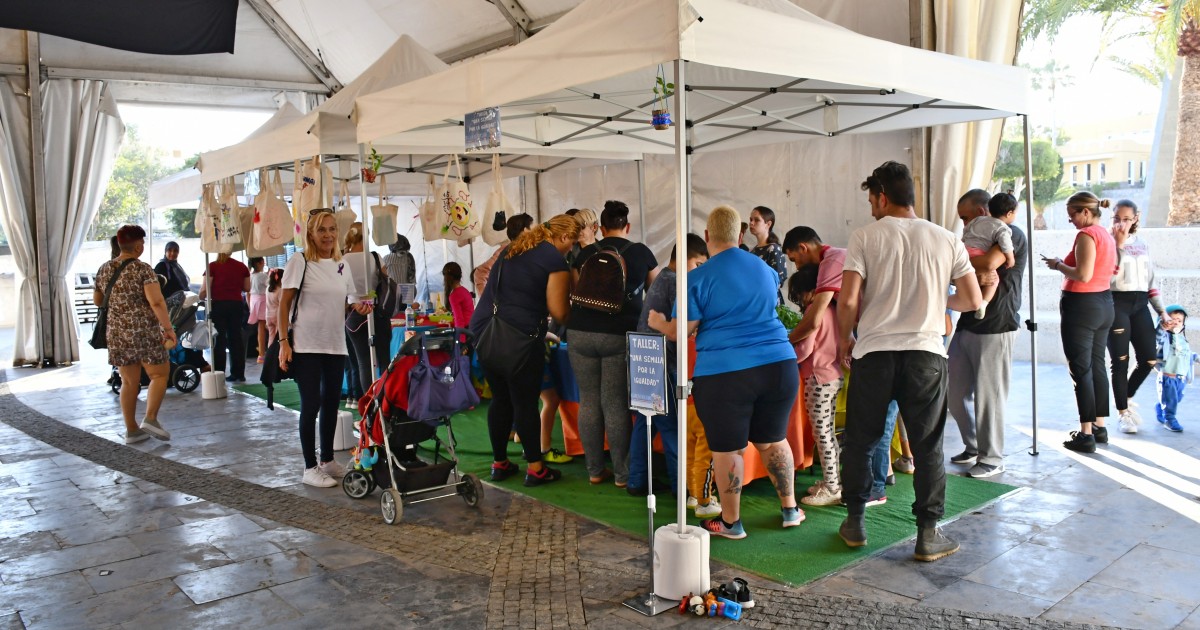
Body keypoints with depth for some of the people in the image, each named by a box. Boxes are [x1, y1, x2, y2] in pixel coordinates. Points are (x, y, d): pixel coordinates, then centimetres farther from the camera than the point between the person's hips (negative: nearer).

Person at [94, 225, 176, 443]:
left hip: (118, 334, 6)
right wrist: (169, 329, -18)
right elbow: (157, 302, -20)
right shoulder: (143, 270, -11)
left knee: (129, 382, 11)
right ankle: (150, 418, -6)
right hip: (145, 331, -6)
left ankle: (131, 429, 14)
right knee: (159, 374, 8)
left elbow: (97, 301, 20)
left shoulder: (104, 269, 8)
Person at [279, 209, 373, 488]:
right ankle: (310, 468, 8)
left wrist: (359, 306, -5)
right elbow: (284, 304, -7)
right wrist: (284, 342, -13)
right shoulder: (300, 262, -6)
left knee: (331, 402, 11)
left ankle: (327, 460, 25)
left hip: (335, 345, 5)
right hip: (306, 346, -5)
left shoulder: (342, 265, 10)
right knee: (311, 404, -2)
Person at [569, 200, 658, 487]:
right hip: (619, 334, -2)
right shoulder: (641, 253, 9)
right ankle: (623, 473, 10)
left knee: (588, 401, 9)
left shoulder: (585, 253, 14)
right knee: (616, 404, 2)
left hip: (581, 332, 2)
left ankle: (595, 470, 17)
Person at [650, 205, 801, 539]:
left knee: (727, 449, 8)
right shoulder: (765, 270, 12)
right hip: (779, 364, 5)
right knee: (773, 440, 20)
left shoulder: (697, 278, -6)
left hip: (723, 372, -5)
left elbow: (683, 330, -5)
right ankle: (790, 509, 30)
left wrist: (659, 323, 15)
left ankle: (730, 522, 20)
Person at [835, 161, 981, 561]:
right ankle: (928, 535, 15)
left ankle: (855, 523, 23)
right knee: (928, 447, 10)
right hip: (926, 354, 1)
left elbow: (848, 301, -10)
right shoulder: (946, 240, 4)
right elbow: (973, 300, 5)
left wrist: (844, 339, 7)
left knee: (860, 442, 13)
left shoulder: (865, 238, -3)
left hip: (874, 352, -1)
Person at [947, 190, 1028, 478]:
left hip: (995, 327, -8)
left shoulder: (1012, 234, -7)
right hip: (967, 324, 8)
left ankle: (992, 458, 13)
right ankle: (973, 447, 28)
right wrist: (977, 274, -14)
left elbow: (990, 263, -26)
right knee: (955, 393, 11)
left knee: (988, 395, -1)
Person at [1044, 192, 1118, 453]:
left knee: (1081, 369, -4)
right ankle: (1100, 427, 23)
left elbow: (1083, 275, -24)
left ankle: (1086, 434, -2)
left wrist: (1058, 265, -8)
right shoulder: (1107, 235, 12)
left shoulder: (1086, 235, -15)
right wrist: (1064, 265, 13)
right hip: (1104, 303, 9)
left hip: (1082, 305, -9)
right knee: (1097, 365, 15)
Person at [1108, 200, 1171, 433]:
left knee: (1149, 360, 3)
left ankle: (1126, 399, 27)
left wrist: (1161, 310, 12)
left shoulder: (1142, 245, 14)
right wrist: (1118, 244, -18)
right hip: (1116, 304, -5)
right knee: (1120, 361, -2)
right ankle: (1123, 413, 11)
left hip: (1140, 305, 5)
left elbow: (1150, 280, 17)